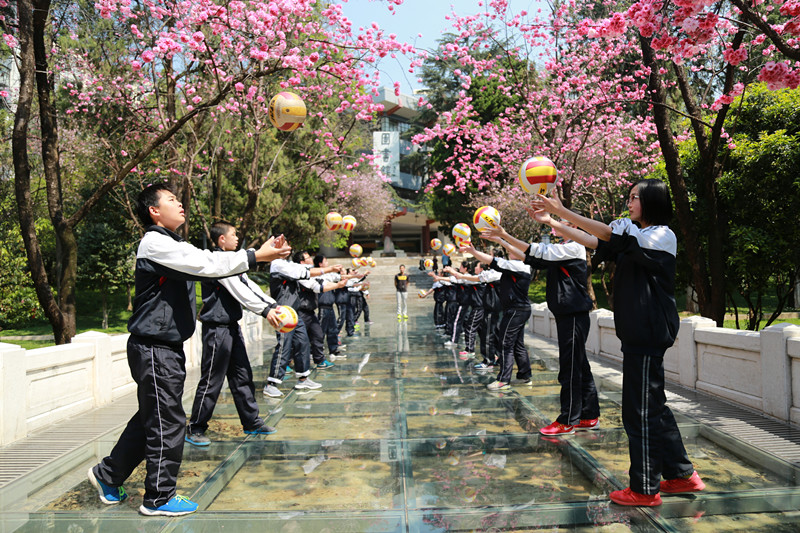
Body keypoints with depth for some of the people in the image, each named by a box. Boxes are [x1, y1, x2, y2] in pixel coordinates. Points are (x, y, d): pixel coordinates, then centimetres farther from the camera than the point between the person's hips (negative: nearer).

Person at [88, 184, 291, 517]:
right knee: (167, 422, -1)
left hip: (168, 347, 10)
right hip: (154, 349, -10)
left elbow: (209, 263, 11)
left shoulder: (175, 246, 18)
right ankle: (158, 498, 12)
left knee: (151, 418, 20)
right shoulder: (154, 244, -14)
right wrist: (254, 257, -21)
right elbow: (204, 265, -23)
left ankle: (107, 475, 35)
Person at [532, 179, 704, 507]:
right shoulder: (635, 239, 17)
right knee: (653, 405, 16)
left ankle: (645, 489, 7)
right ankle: (681, 474, 28)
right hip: (636, 332, 10)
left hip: (648, 335, -10)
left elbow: (607, 234, -19)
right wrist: (551, 221, 8)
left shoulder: (662, 236, -10)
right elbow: (591, 242, 14)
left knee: (641, 409, -4)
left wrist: (562, 211, -19)